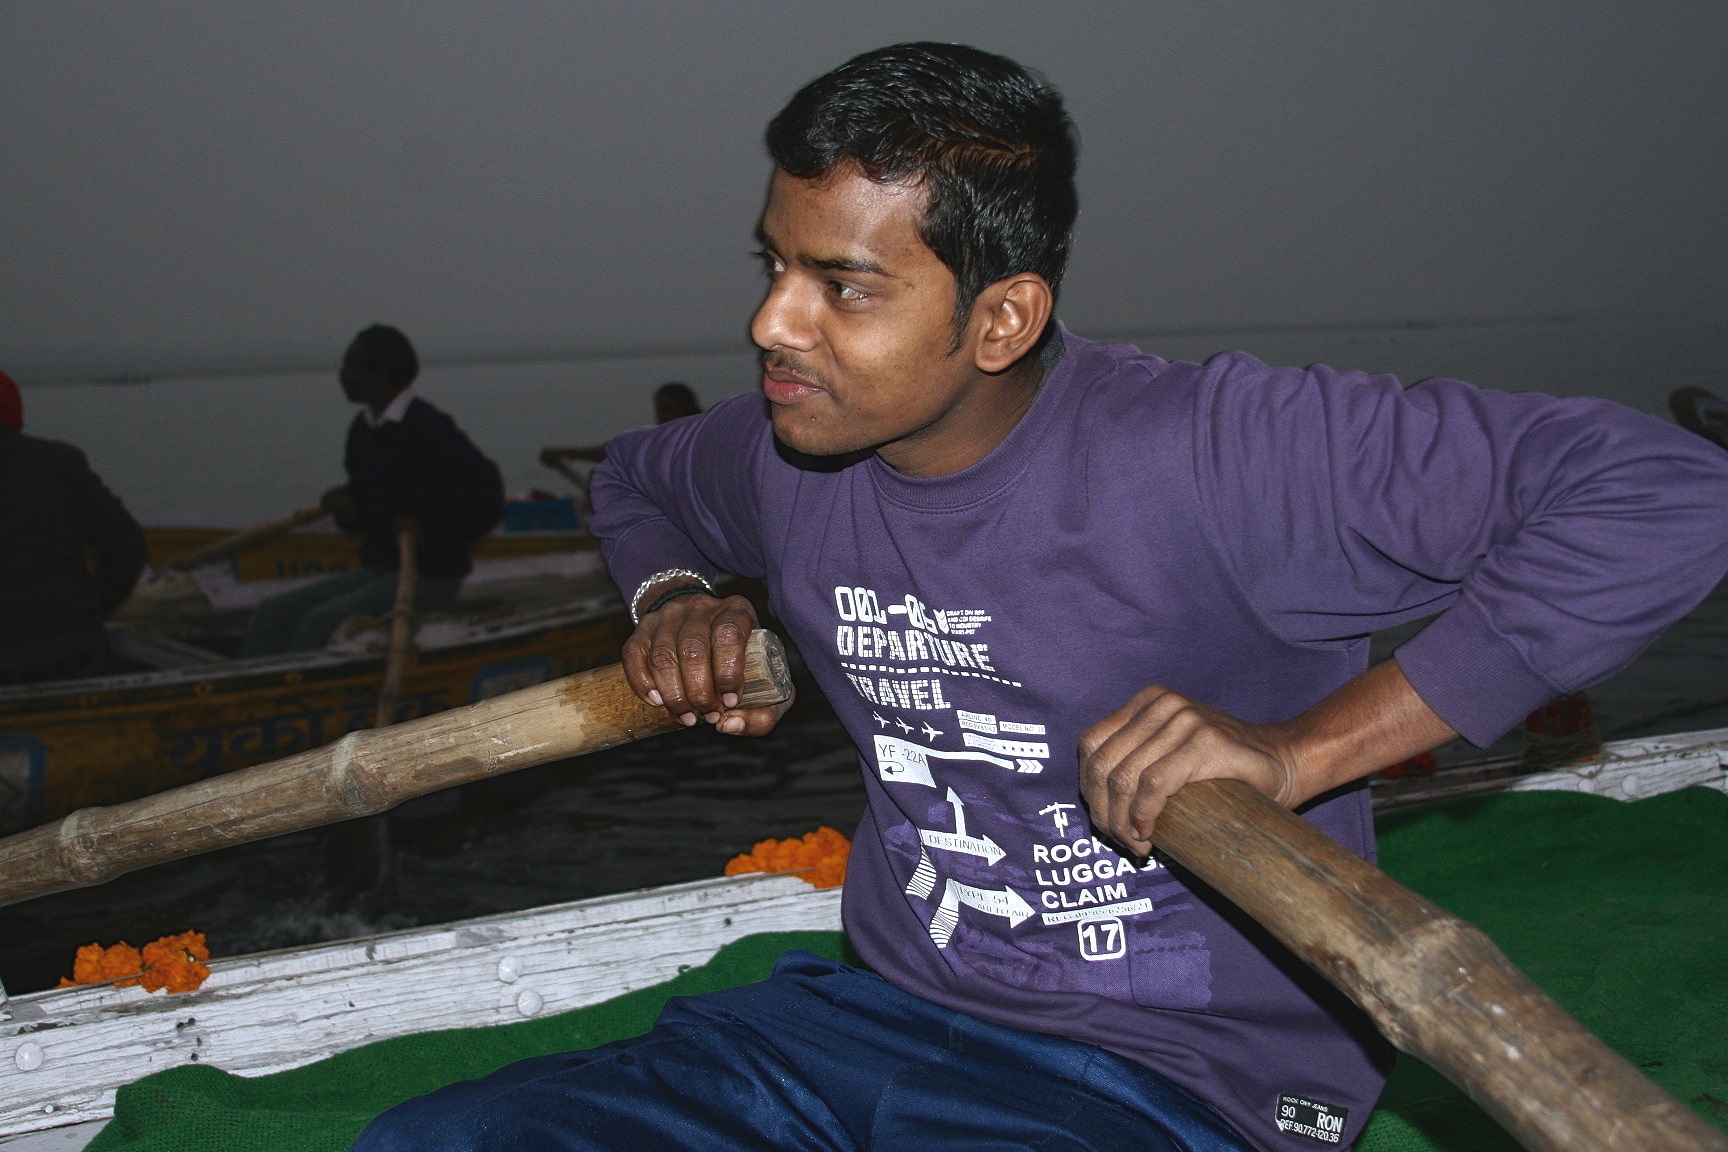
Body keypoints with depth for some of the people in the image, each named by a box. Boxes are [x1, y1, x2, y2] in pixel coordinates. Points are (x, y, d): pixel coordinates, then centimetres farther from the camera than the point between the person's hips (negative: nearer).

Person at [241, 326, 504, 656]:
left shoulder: (429, 428, -15)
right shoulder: (363, 428, 13)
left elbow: (487, 496, -21)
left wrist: (428, 538, -21)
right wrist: (343, 504, -1)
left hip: (428, 579, -9)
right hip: (376, 571, 9)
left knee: (322, 620, -26)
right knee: (274, 613, -5)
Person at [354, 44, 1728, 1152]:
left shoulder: (1205, 456, -20)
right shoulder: (789, 453, 3)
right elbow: (636, 475, 30)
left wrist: (1302, 747, -27)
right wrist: (675, 598, 6)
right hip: (879, 1008, 7)